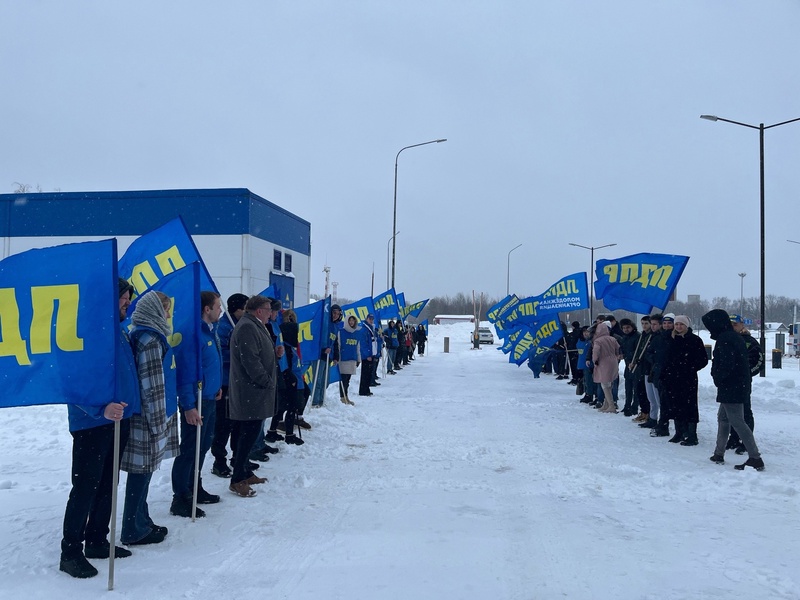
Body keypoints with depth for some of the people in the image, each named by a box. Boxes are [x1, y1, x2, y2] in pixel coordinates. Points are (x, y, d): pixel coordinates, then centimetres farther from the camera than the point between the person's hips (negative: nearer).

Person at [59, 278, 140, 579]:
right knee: (85, 487, -2)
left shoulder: (120, 331, 11)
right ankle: (71, 552, 11)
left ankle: (97, 541, 29)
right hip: (92, 422, -9)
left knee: (107, 484, 16)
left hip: (120, 419, 9)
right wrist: (100, 409, -32)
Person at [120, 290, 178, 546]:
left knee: (143, 472, 16)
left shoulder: (149, 336, 14)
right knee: (142, 473, 0)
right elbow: (152, 385, -19)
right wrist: (158, 422, -17)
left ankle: (141, 523, 27)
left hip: (149, 417, 10)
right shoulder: (150, 339, -16)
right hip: (148, 419, -10)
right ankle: (134, 531, 11)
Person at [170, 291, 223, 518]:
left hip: (210, 399, 10)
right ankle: (180, 500, 7)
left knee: (203, 446, 18)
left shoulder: (211, 331, 9)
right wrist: (189, 406, -24)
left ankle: (195, 489, 32)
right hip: (196, 402, -10)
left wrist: (217, 386, 17)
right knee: (189, 450, -2)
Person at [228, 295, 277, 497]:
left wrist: (269, 382, 16)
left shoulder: (254, 326, 18)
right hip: (251, 392, -11)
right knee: (249, 434, -7)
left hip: (253, 392, 11)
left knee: (248, 434, 15)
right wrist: (267, 383, -15)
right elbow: (251, 361, -23)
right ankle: (237, 480, -2)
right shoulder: (247, 328, -17)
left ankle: (246, 473, 24)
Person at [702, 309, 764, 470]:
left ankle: (755, 459, -8)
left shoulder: (724, 340, -18)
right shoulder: (735, 337, 13)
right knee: (722, 418, 19)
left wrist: (717, 378, -8)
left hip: (731, 387, -11)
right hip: (740, 385, 11)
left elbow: (726, 365, -24)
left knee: (737, 422, -8)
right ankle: (719, 454, 27)